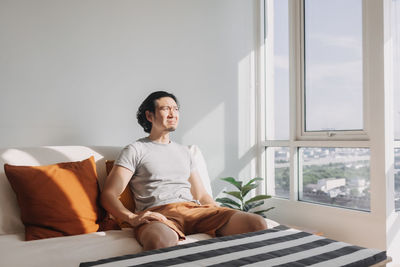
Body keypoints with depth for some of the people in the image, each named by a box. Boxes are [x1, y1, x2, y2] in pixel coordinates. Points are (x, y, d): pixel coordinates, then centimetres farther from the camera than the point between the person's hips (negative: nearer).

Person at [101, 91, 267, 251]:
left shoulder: (183, 151, 30)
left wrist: (222, 215, 8)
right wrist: (132, 218, -19)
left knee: (258, 223, -18)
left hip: (194, 209, 6)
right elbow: (109, 195, 1)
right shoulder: (135, 150, 11)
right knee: (161, 241, -45)